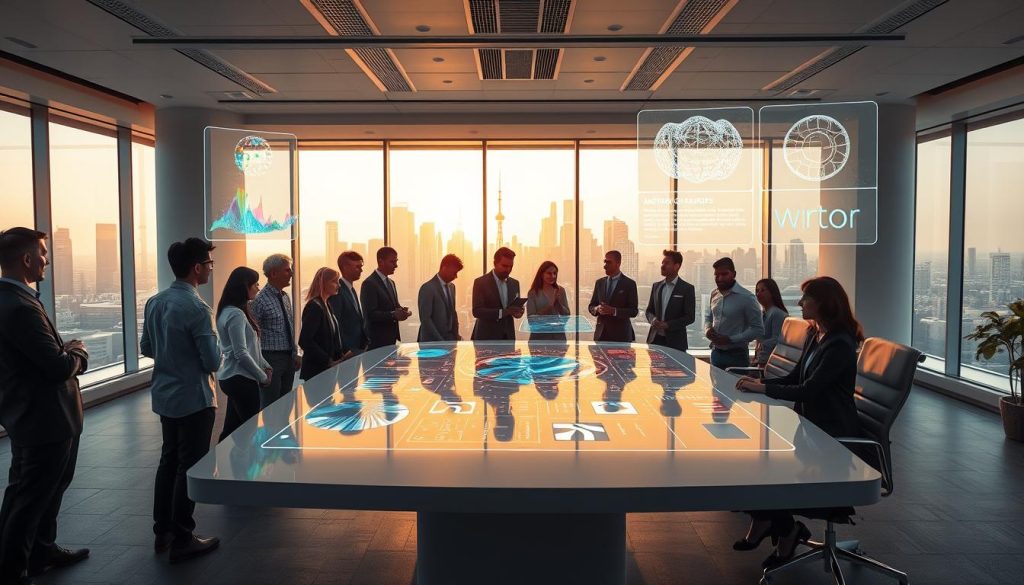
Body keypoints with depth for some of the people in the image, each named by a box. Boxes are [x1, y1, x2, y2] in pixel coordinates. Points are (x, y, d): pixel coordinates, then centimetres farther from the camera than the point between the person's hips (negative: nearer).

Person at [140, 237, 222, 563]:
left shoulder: (155, 302, 2)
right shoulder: (197, 308, -22)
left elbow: (146, 348, 11)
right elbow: (213, 362, -19)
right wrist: (199, 357, 2)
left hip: (164, 395, 8)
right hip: (193, 399, -8)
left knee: (168, 460, 19)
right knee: (189, 468, 1)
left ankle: (162, 531, 29)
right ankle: (182, 541, 10)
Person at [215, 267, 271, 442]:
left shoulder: (233, 311, 13)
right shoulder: (236, 314, -18)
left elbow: (251, 347, 18)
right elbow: (241, 354, -21)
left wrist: (265, 366, 9)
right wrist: (263, 377, -11)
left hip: (234, 378, 9)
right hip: (241, 380, -9)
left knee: (232, 429, 13)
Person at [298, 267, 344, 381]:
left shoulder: (326, 305, 12)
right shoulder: (314, 307, -15)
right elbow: (304, 341, -21)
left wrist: (341, 354, 4)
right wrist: (328, 361, -17)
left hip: (328, 368, 8)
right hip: (317, 370, -8)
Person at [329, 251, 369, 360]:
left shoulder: (351, 289, 15)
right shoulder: (337, 291, -14)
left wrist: (365, 341, 8)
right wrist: (346, 351, -20)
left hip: (358, 349, 8)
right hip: (347, 352, -8)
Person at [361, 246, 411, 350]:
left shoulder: (391, 283, 16)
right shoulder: (369, 283, -13)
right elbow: (370, 314, -20)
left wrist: (401, 311, -2)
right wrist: (393, 315, -28)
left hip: (391, 338, 9)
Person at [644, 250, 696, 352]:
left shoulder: (687, 288, -3)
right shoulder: (656, 286, 12)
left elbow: (690, 317, -6)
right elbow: (649, 310, 17)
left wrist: (668, 325, -16)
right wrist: (653, 319, -7)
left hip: (675, 341, -4)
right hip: (655, 339, 4)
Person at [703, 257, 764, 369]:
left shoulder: (746, 297, -15)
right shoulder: (714, 294, 5)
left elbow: (758, 329, -14)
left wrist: (731, 339, -20)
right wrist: (707, 330, -3)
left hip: (736, 355, -6)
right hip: (716, 352, 6)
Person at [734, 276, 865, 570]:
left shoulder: (840, 345, -21)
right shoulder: (815, 335, 7)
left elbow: (808, 391, -25)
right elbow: (795, 377, 13)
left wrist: (763, 388, -17)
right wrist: (760, 382, -3)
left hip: (834, 434, -8)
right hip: (811, 424, 8)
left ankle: (786, 531, 11)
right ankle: (763, 523, 10)